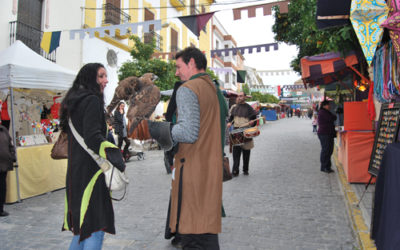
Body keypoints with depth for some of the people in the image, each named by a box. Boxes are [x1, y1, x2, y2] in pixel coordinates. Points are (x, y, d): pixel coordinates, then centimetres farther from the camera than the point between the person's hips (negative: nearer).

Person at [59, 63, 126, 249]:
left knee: (83, 224, 19)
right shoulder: (92, 100, -12)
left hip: (76, 169, 10)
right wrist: (117, 160, -21)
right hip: (90, 169, -10)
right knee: (95, 226, -4)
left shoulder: (74, 101, 18)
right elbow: (93, 137, -22)